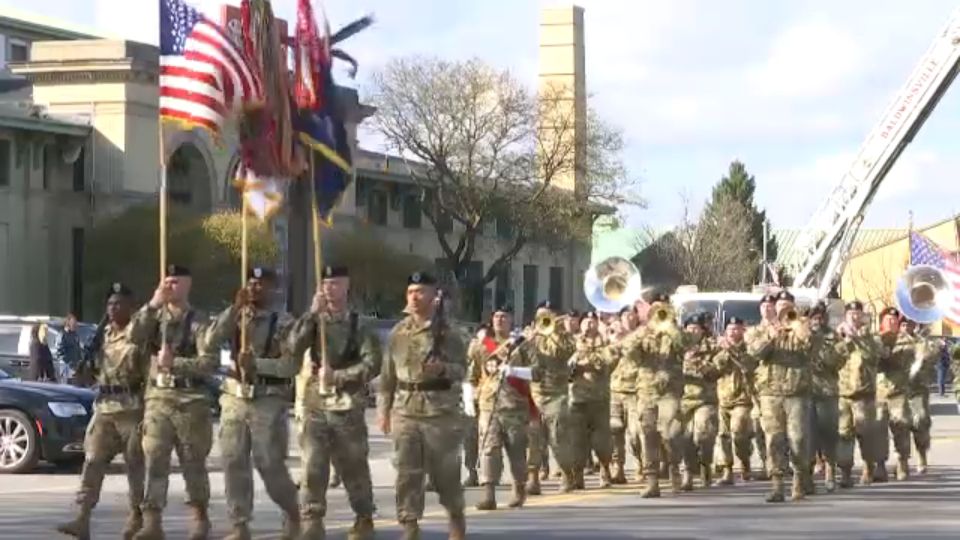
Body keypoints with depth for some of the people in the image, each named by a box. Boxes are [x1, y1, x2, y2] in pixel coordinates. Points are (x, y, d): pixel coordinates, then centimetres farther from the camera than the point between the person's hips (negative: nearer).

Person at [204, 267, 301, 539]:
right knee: (234, 463, 0)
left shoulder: (284, 323, -2)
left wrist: (257, 364, -20)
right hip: (234, 398, 4)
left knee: (270, 464, -3)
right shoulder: (235, 317, 11)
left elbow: (292, 364, -11)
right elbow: (212, 338, -7)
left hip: (269, 401, -4)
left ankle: (292, 514, 21)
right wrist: (235, 308, -12)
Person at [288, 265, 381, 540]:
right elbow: (294, 347, -9)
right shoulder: (314, 321, 9)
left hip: (347, 406, -2)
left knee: (354, 468, 7)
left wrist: (337, 376, -18)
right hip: (315, 404, 2)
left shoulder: (359, 325, 1)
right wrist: (312, 313, -15)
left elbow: (372, 365, -9)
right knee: (312, 468, -6)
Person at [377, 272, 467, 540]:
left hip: (441, 410, -3)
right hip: (405, 411, 3)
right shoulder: (399, 332, 8)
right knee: (407, 472, -1)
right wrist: (383, 409, 11)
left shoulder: (447, 332, -3)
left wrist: (443, 369, -27)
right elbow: (388, 374, 13)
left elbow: (462, 369, -7)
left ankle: (456, 517, 26)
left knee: (446, 470, 6)